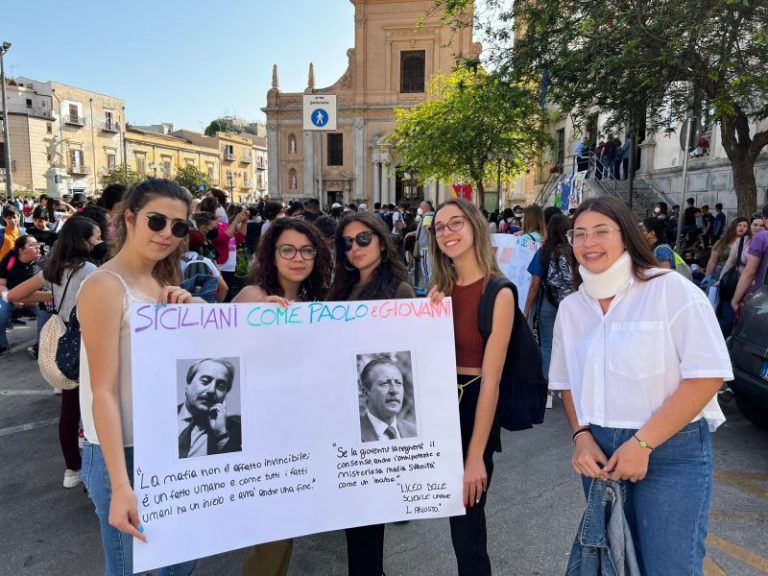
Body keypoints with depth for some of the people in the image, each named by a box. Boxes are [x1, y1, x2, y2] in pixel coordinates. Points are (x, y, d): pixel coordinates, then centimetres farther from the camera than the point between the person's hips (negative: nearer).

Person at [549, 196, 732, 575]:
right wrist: (582, 437, -4)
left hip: (672, 451, -5)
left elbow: (708, 374, -16)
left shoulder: (670, 289, -12)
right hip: (600, 450, 5)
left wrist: (642, 443, -17)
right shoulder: (570, 308, 4)